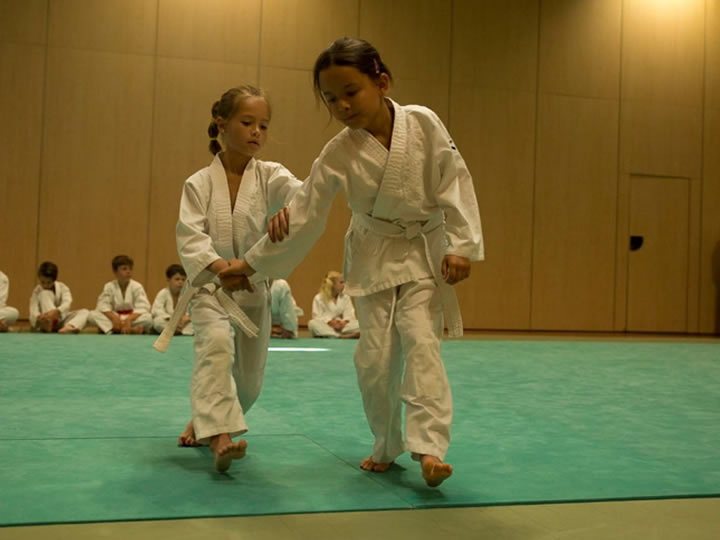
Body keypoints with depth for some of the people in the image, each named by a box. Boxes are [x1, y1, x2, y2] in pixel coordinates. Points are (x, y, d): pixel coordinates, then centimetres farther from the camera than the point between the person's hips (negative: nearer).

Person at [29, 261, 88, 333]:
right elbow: (33, 312, -20)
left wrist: (56, 311, -45)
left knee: (85, 312, -23)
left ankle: (69, 327, -55)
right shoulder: (37, 291, -8)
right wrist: (38, 317, -45)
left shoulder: (62, 287, -4)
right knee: (44, 294, -23)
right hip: (46, 322, -2)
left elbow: (67, 303, -23)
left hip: (61, 321, 2)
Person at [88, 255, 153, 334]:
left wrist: (129, 319, -31)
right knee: (92, 314, -25)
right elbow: (103, 305, -8)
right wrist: (114, 317, -26)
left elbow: (142, 308, -15)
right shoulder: (109, 286, 1)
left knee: (148, 318, -32)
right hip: (114, 316, 3)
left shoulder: (137, 287, -5)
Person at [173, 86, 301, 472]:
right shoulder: (199, 183, -6)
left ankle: (205, 420, 38)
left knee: (248, 379, 9)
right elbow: (190, 236, -17)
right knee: (217, 344, -32)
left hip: (255, 288, 2)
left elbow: (300, 194, -26)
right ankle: (218, 435, -33)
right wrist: (219, 265, -37)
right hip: (210, 285, -2)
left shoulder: (270, 176, -5)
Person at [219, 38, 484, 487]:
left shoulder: (423, 123, -17)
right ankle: (387, 446, 22)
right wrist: (252, 264, -6)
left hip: (425, 252, -1)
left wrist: (461, 245, -16)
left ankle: (429, 446, -12)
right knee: (375, 357, 2)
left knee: (421, 342, -15)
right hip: (375, 258, 2)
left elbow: (455, 183, -11)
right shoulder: (338, 155, -14)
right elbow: (304, 217, -8)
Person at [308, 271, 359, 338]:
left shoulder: (345, 297, 11)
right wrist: (331, 322, -25)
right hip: (325, 326, -3)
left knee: (358, 324, -19)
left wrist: (344, 322, -24)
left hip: (341, 326, 3)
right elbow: (317, 316, -9)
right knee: (312, 323, -36)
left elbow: (349, 314, -1)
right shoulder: (319, 298, 1)